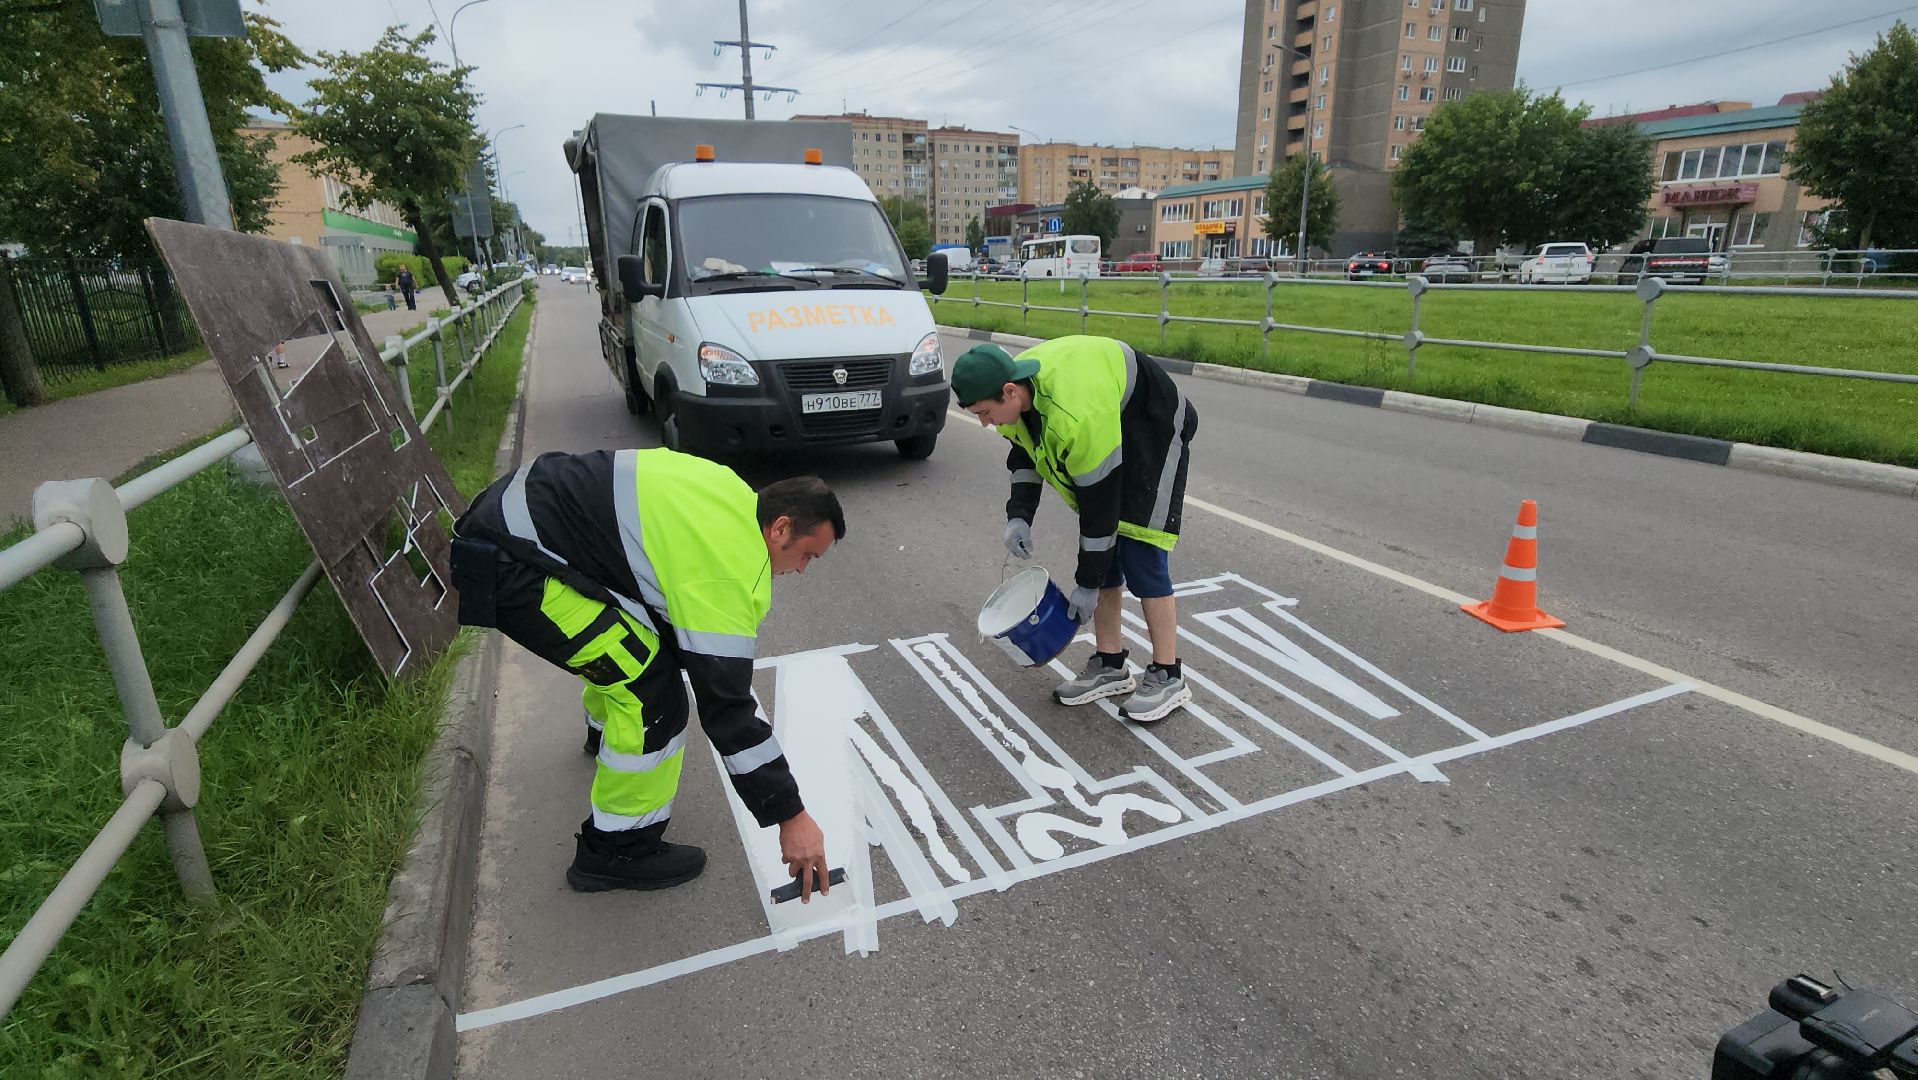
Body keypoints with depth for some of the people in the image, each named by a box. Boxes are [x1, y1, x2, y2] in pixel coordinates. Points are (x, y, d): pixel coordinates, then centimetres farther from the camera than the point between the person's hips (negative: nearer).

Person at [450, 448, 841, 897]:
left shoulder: (735, 496, 5)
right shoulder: (729, 573, -21)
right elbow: (726, 704, -19)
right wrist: (790, 816, -12)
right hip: (507, 568, -11)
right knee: (652, 689, -12)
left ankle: (606, 729, 57)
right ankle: (617, 852, 4)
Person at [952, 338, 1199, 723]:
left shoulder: (1076, 417, -41)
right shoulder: (1014, 387, -15)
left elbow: (1100, 501, -32)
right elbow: (1024, 452, 4)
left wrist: (1087, 583, -23)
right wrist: (1019, 515, -11)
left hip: (1155, 436, -8)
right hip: (1106, 435, 8)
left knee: (1139, 555, -12)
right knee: (1099, 551, 4)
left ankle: (1167, 677, 1)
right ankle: (1109, 665, 16)